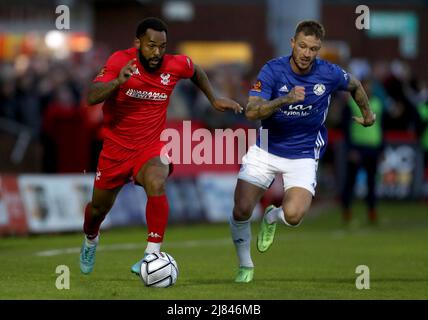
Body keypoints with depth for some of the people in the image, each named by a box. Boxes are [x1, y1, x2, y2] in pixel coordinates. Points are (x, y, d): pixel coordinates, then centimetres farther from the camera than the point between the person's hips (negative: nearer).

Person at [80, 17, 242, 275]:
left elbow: (196, 71, 17)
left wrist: (214, 100, 16)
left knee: (156, 185, -34)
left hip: (151, 147, 0)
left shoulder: (175, 65, -9)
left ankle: (152, 255, -31)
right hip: (116, 147, 0)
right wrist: (118, 82, -44)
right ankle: (90, 240, 52)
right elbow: (92, 97, -29)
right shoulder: (120, 61, -17)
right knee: (99, 208, 16)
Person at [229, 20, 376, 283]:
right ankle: (245, 266, 17)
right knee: (241, 211, -11)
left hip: (303, 156, 0)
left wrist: (368, 113, 26)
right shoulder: (273, 70, -15)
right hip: (266, 150, 0)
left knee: (293, 215, -23)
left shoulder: (329, 74, -11)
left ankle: (272, 217, 17)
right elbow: (251, 112, -24)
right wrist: (285, 99, -37)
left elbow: (354, 85, 13)